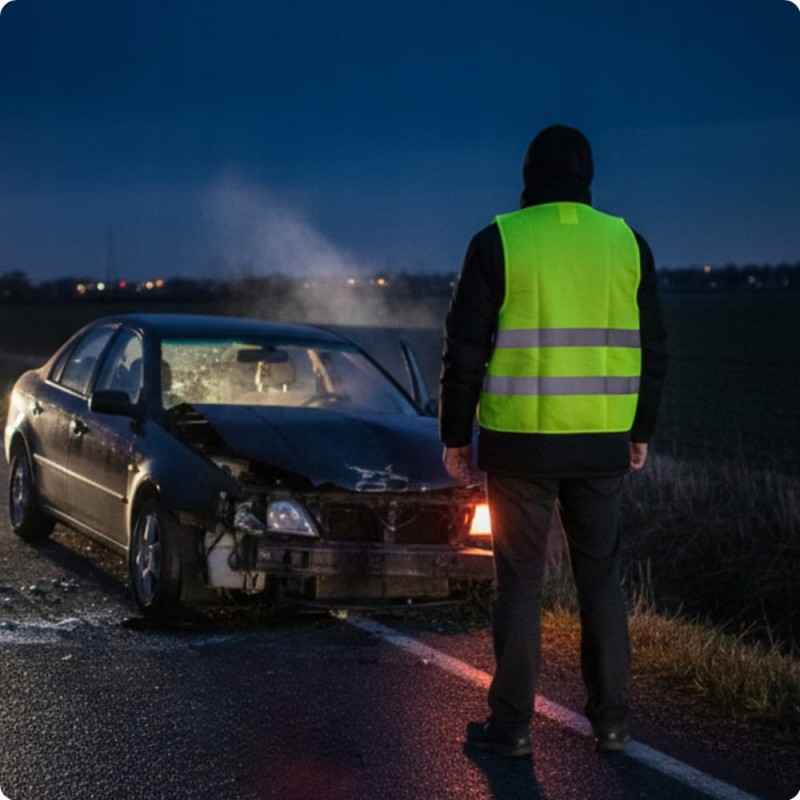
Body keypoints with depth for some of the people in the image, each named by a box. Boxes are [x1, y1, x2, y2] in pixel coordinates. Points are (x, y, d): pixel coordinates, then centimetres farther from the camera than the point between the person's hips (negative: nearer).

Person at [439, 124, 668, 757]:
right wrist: (642, 430, 16)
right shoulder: (626, 242, 2)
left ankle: (511, 725, 9)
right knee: (601, 577, 13)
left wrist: (455, 435, 2)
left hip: (520, 441, -2)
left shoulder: (498, 242, -7)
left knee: (520, 579, 6)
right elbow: (651, 351, 5)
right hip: (601, 443, 3)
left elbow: (466, 350, -7)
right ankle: (611, 719, 16)